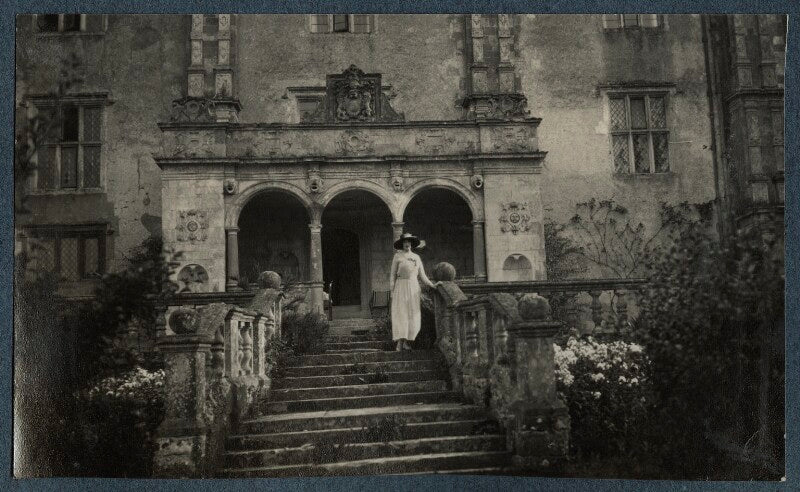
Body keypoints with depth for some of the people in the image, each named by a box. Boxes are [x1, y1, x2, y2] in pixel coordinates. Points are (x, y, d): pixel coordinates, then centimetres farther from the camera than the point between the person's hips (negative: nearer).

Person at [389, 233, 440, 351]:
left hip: (414, 288, 4)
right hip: (401, 288, -4)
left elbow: (422, 276, 11)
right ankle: (399, 343, -8)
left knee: (412, 315, -1)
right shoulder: (397, 256, 1)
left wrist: (432, 285, -2)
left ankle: (406, 341, 8)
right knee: (400, 314, -9)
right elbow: (393, 275, 0)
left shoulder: (416, 257, 12)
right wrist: (392, 292, -6)